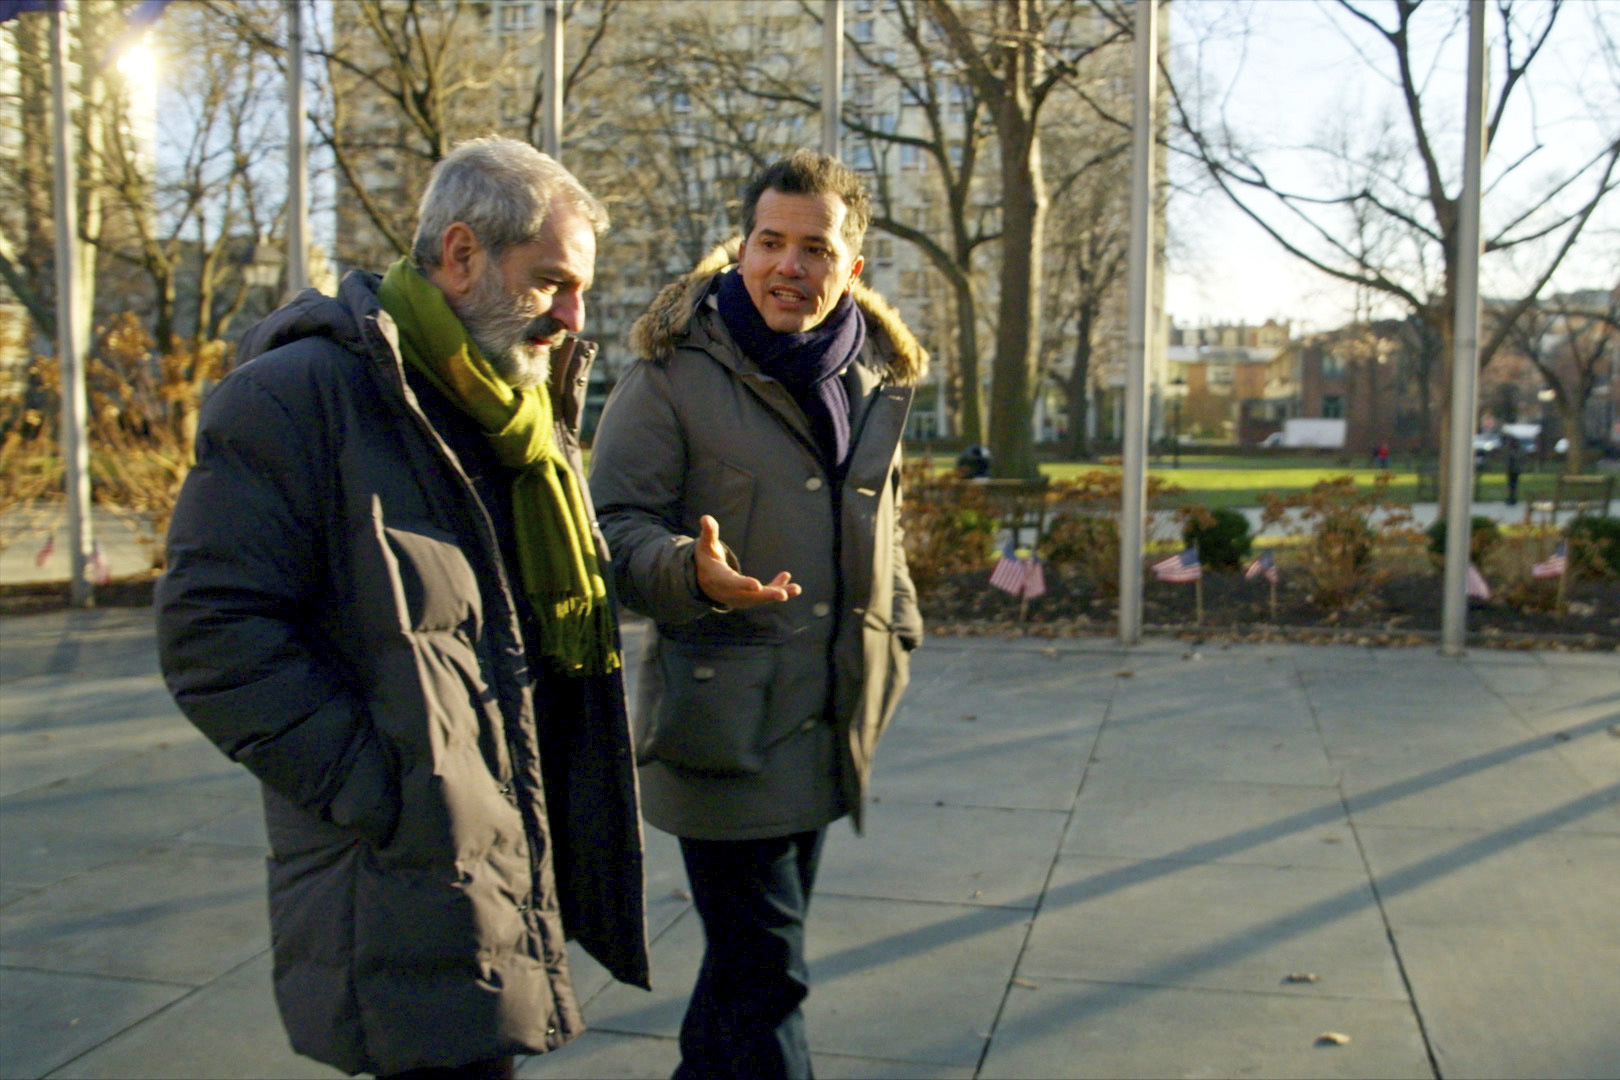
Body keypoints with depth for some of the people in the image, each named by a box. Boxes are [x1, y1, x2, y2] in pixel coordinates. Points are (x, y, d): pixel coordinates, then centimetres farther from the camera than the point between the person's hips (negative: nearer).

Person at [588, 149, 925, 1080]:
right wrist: (697, 575, -28)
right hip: (724, 717, -6)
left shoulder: (879, 372, 10)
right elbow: (617, 522, -9)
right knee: (764, 969, -4)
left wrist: (894, 644, 17)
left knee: (749, 951, 19)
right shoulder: (677, 366, -8)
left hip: (829, 724, 6)